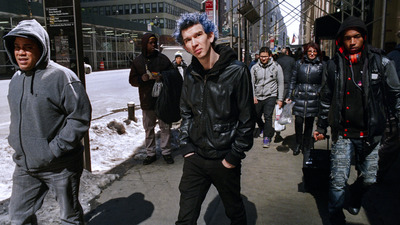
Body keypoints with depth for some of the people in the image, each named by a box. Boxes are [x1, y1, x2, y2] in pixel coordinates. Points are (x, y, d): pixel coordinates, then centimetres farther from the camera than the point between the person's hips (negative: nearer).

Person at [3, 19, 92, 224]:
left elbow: (80, 117, -18)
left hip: (60, 166, -6)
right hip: (24, 165, 7)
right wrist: (14, 140, 8)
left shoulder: (61, 76, -16)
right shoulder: (16, 79, 7)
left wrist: (56, 148, -20)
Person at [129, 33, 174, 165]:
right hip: (146, 101, 2)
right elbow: (132, 80, 10)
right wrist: (141, 79, -12)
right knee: (148, 129, 9)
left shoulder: (163, 58, 2)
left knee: (165, 127, 4)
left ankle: (166, 152, 17)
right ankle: (150, 153, 21)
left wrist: (162, 77, -15)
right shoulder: (137, 61, 6)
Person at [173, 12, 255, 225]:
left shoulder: (237, 71, -13)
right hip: (195, 158, 4)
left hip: (225, 161, -3)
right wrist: (186, 145, 3)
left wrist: (234, 157, -11)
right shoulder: (191, 74, 2)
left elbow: (247, 119, -11)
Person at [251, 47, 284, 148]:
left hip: (270, 96, -3)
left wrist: (280, 99, 0)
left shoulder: (276, 67, -1)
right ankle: (267, 129, 42)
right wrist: (253, 96, -6)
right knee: (256, 116, 13)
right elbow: (252, 83, 6)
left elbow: (280, 83, 2)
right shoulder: (255, 68, 2)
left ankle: (267, 137, -1)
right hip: (258, 97, 3)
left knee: (268, 116, -14)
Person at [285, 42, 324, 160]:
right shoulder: (299, 63, 7)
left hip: (313, 98, 0)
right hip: (299, 96, 0)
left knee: (309, 123, 5)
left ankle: (306, 148, 20)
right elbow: (293, 80, 10)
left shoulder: (321, 65, 6)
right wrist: (289, 96, 6)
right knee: (298, 121, -4)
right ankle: (298, 144, 20)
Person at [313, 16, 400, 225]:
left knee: (369, 180, 12)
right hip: (343, 133, 0)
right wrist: (321, 127, 14)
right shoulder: (334, 65, 2)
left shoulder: (381, 63, -2)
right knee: (338, 181, -2)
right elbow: (326, 99, 11)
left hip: (370, 133, 1)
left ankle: (353, 204, 42)